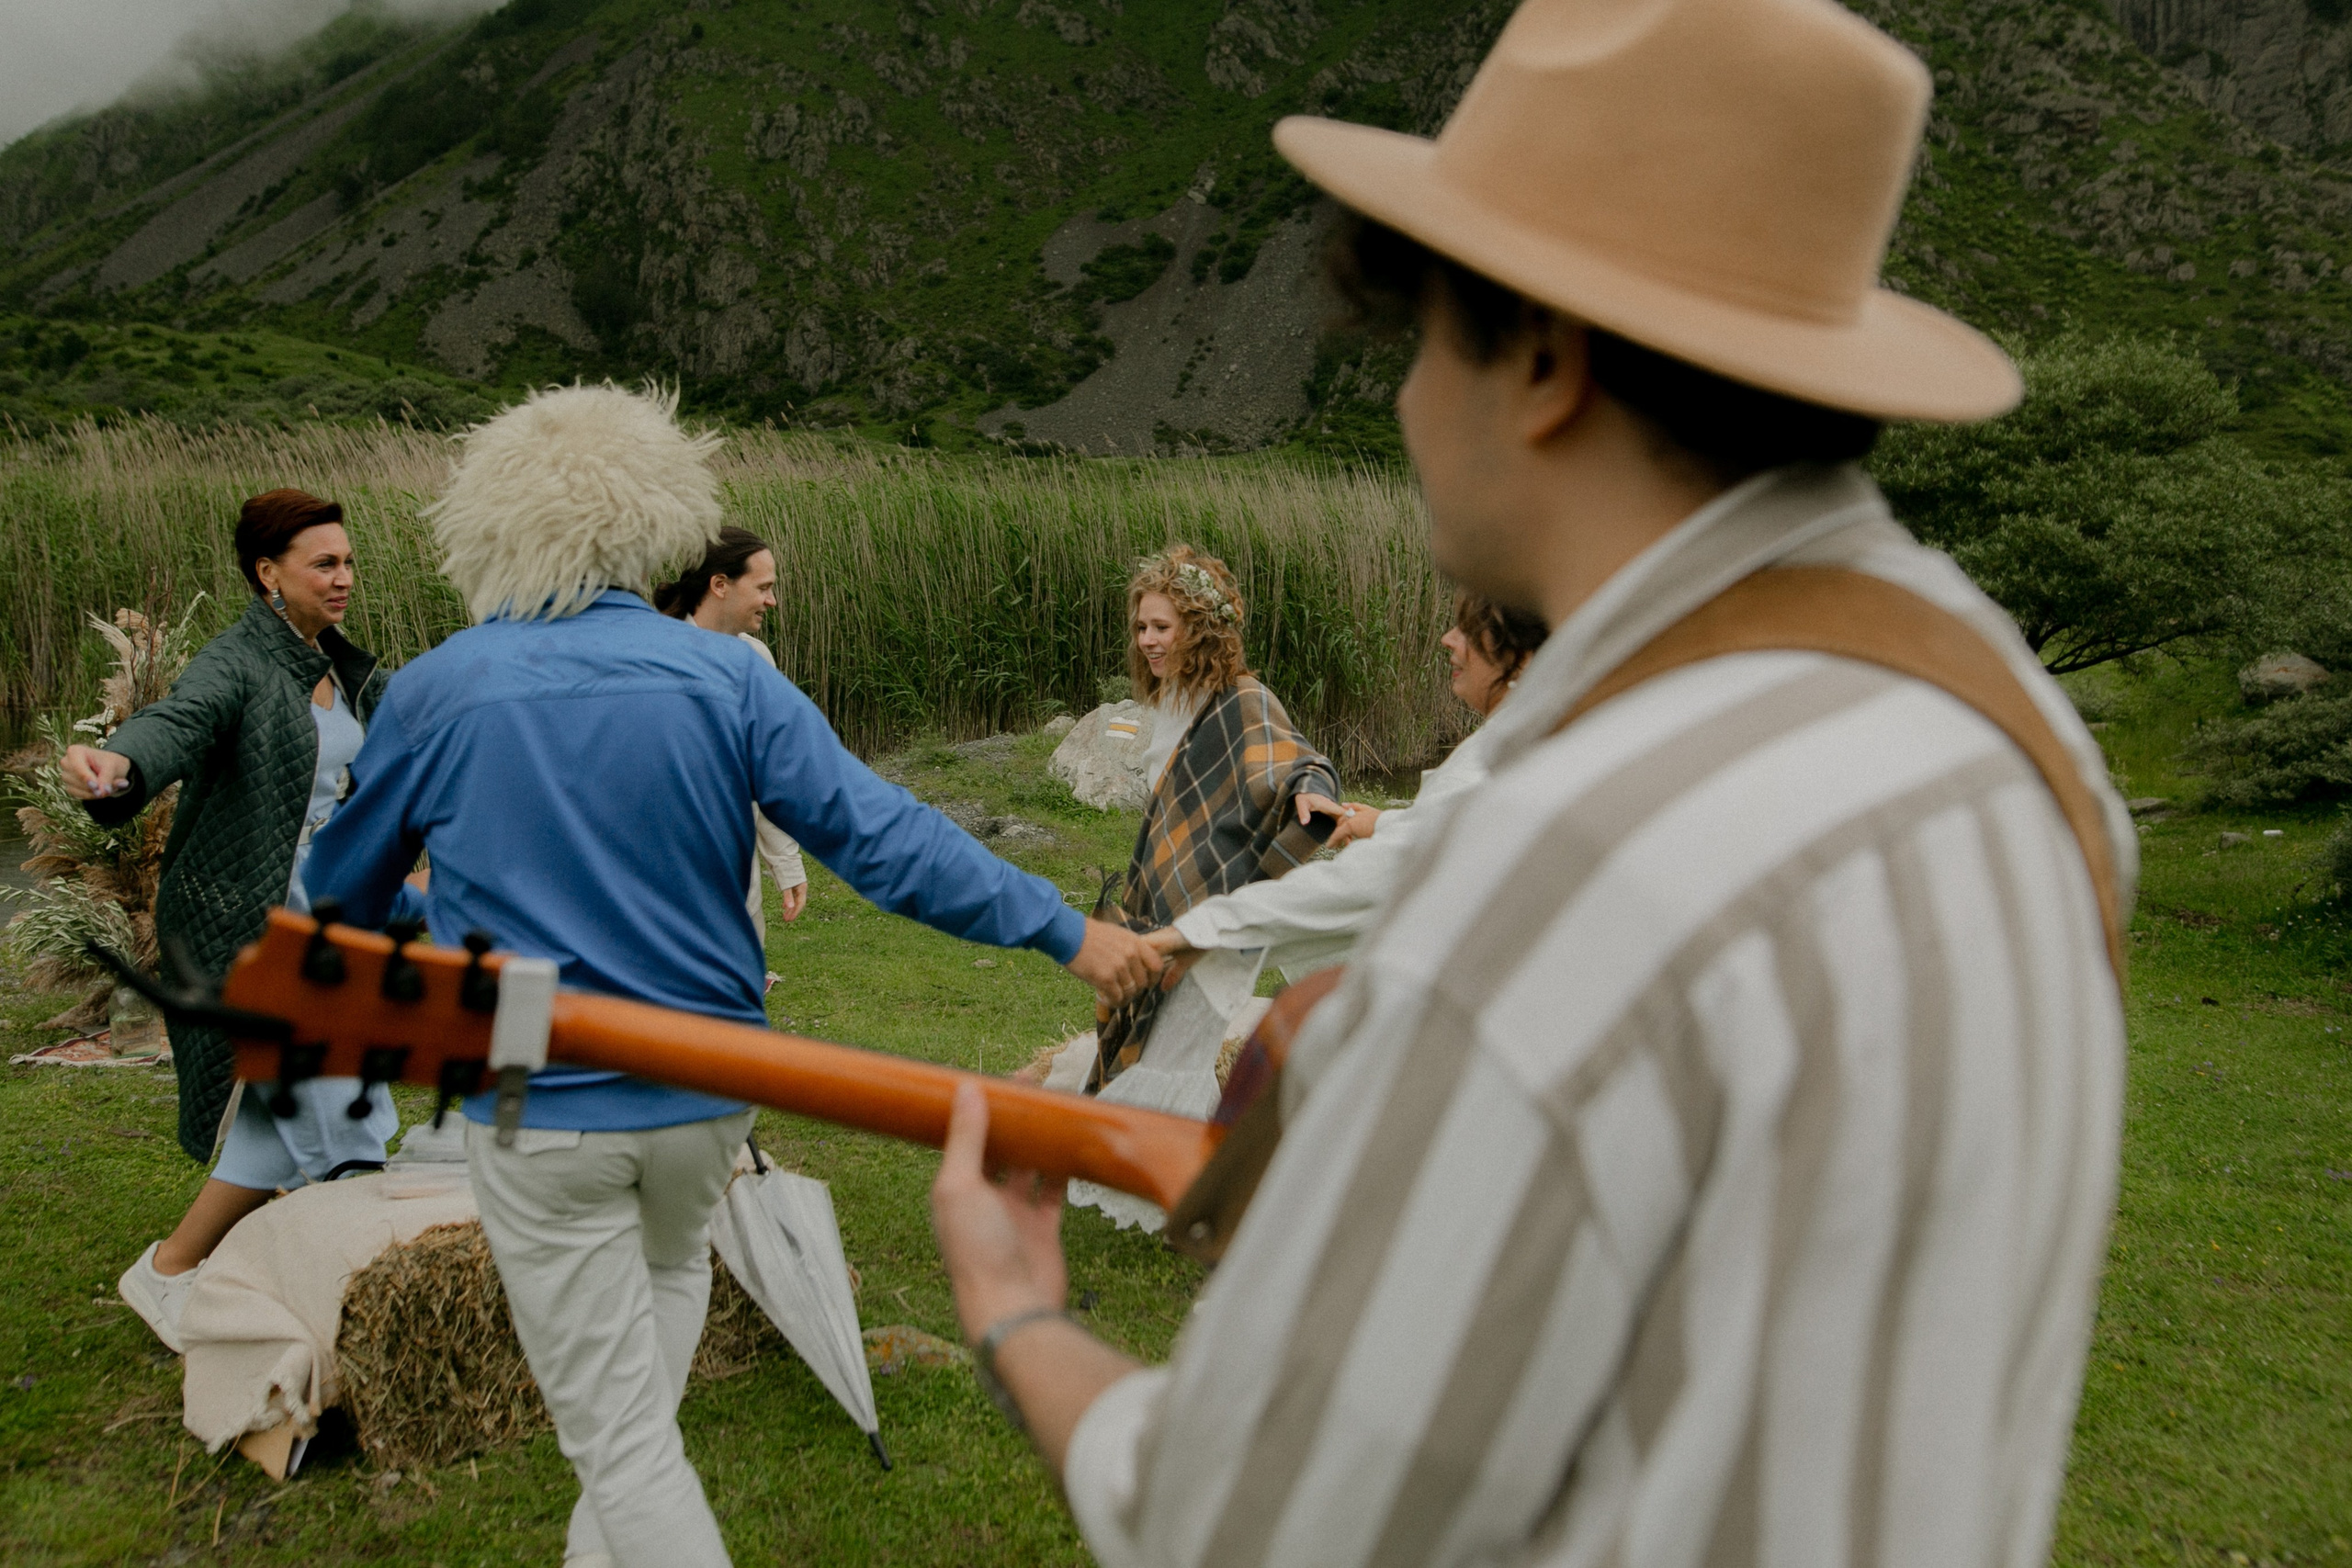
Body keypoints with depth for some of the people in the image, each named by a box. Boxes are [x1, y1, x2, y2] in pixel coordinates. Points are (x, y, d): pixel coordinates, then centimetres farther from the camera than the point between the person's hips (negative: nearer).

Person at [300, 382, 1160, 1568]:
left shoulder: (433, 692, -6)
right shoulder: (723, 677, -8)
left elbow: (343, 888, 9)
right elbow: (880, 836, -13)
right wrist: (1063, 929, -6)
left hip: (536, 1108, -2)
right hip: (704, 1086, 2)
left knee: (617, 1434, 6)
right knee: (669, 1262, 32)